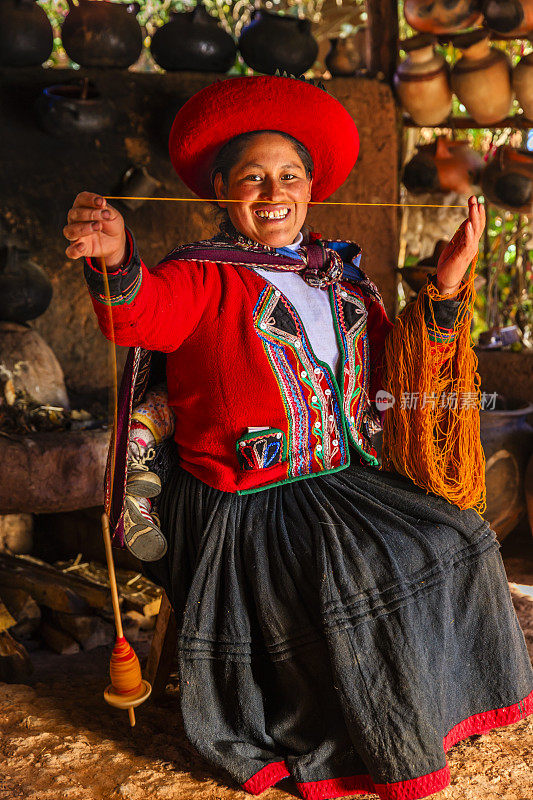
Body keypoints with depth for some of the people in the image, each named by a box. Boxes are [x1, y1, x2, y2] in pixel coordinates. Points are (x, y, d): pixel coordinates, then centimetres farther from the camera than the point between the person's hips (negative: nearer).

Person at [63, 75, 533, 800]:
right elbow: (141, 314, -26)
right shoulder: (201, 278, -4)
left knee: (455, 541, 2)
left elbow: (403, 369, 13)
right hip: (245, 504, -6)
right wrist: (116, 261, -49)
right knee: (367, 579, -22)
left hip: (346, 478, 7)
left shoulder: (342, 277, 14)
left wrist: (444, 290, -1)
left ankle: (447, 705, 25)